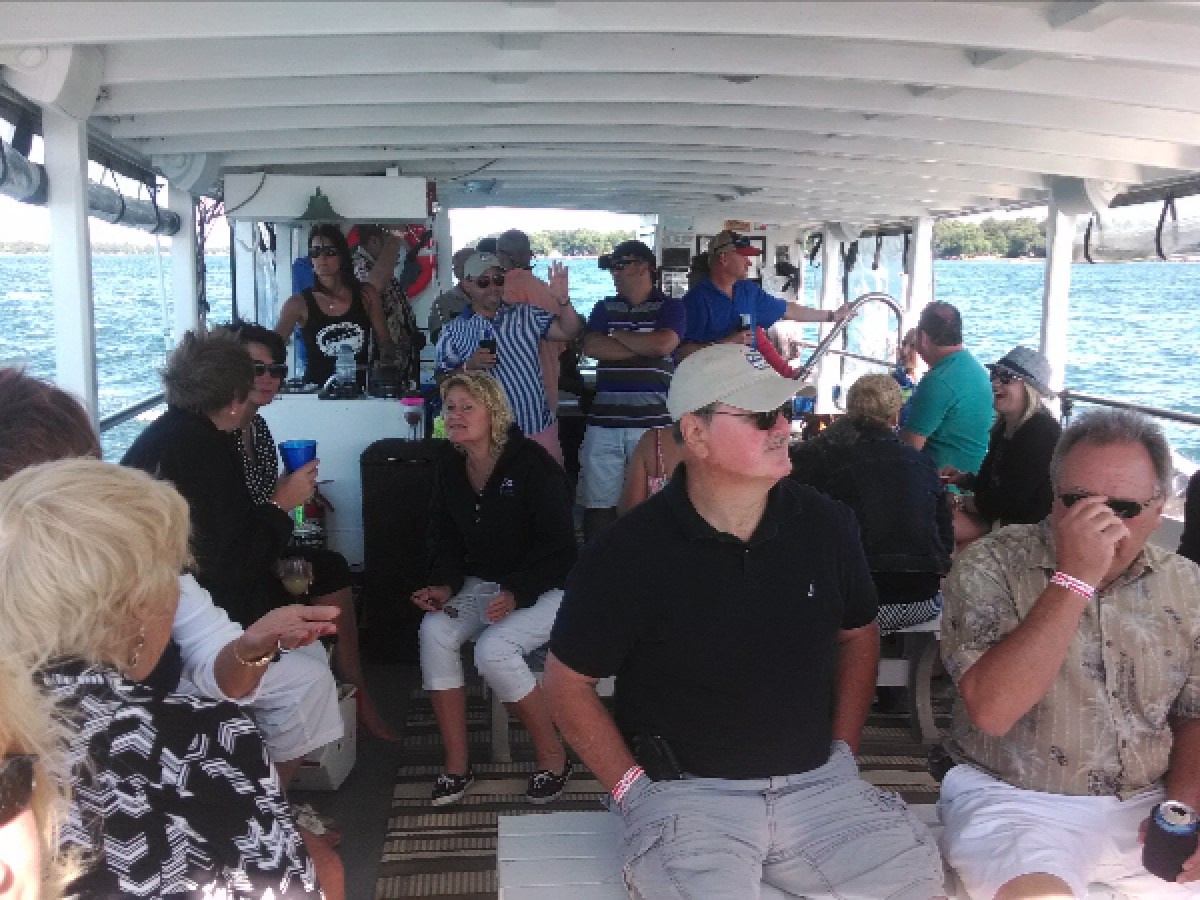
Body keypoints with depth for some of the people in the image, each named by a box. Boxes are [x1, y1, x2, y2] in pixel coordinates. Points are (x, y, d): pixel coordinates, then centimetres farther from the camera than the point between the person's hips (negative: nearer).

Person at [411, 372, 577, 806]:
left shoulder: (532, 463, -16)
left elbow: (559, 545, -15)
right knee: (434, 631, -22)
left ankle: (553, 755, -7)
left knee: (493, 648, -30)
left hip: (543, 589, -6)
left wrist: (516, 593, -26)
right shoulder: (450, 466, 3)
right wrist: (444, 585, -9)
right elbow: (444, 537, 10)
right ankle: (456, 765, -13)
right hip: (480, 585, 6)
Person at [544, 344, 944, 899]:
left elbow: (859, 635, 17)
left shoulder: (826, 526, 1)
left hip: (817, 783, 4)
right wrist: (633, 789, -5)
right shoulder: (626, 554, -11)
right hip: (687, 791, -3)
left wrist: (842, 749, 9)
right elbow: (568, 682, -1)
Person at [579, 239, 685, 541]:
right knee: (598, 504, 2)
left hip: (652, 422, -3)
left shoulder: (669, 307, 7)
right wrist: (644, 347, -4)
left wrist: (617, 335, 1)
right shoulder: (605, 308, 17)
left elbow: (663, 344, -12)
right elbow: (591, 347, 0)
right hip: (604, 422, 3)